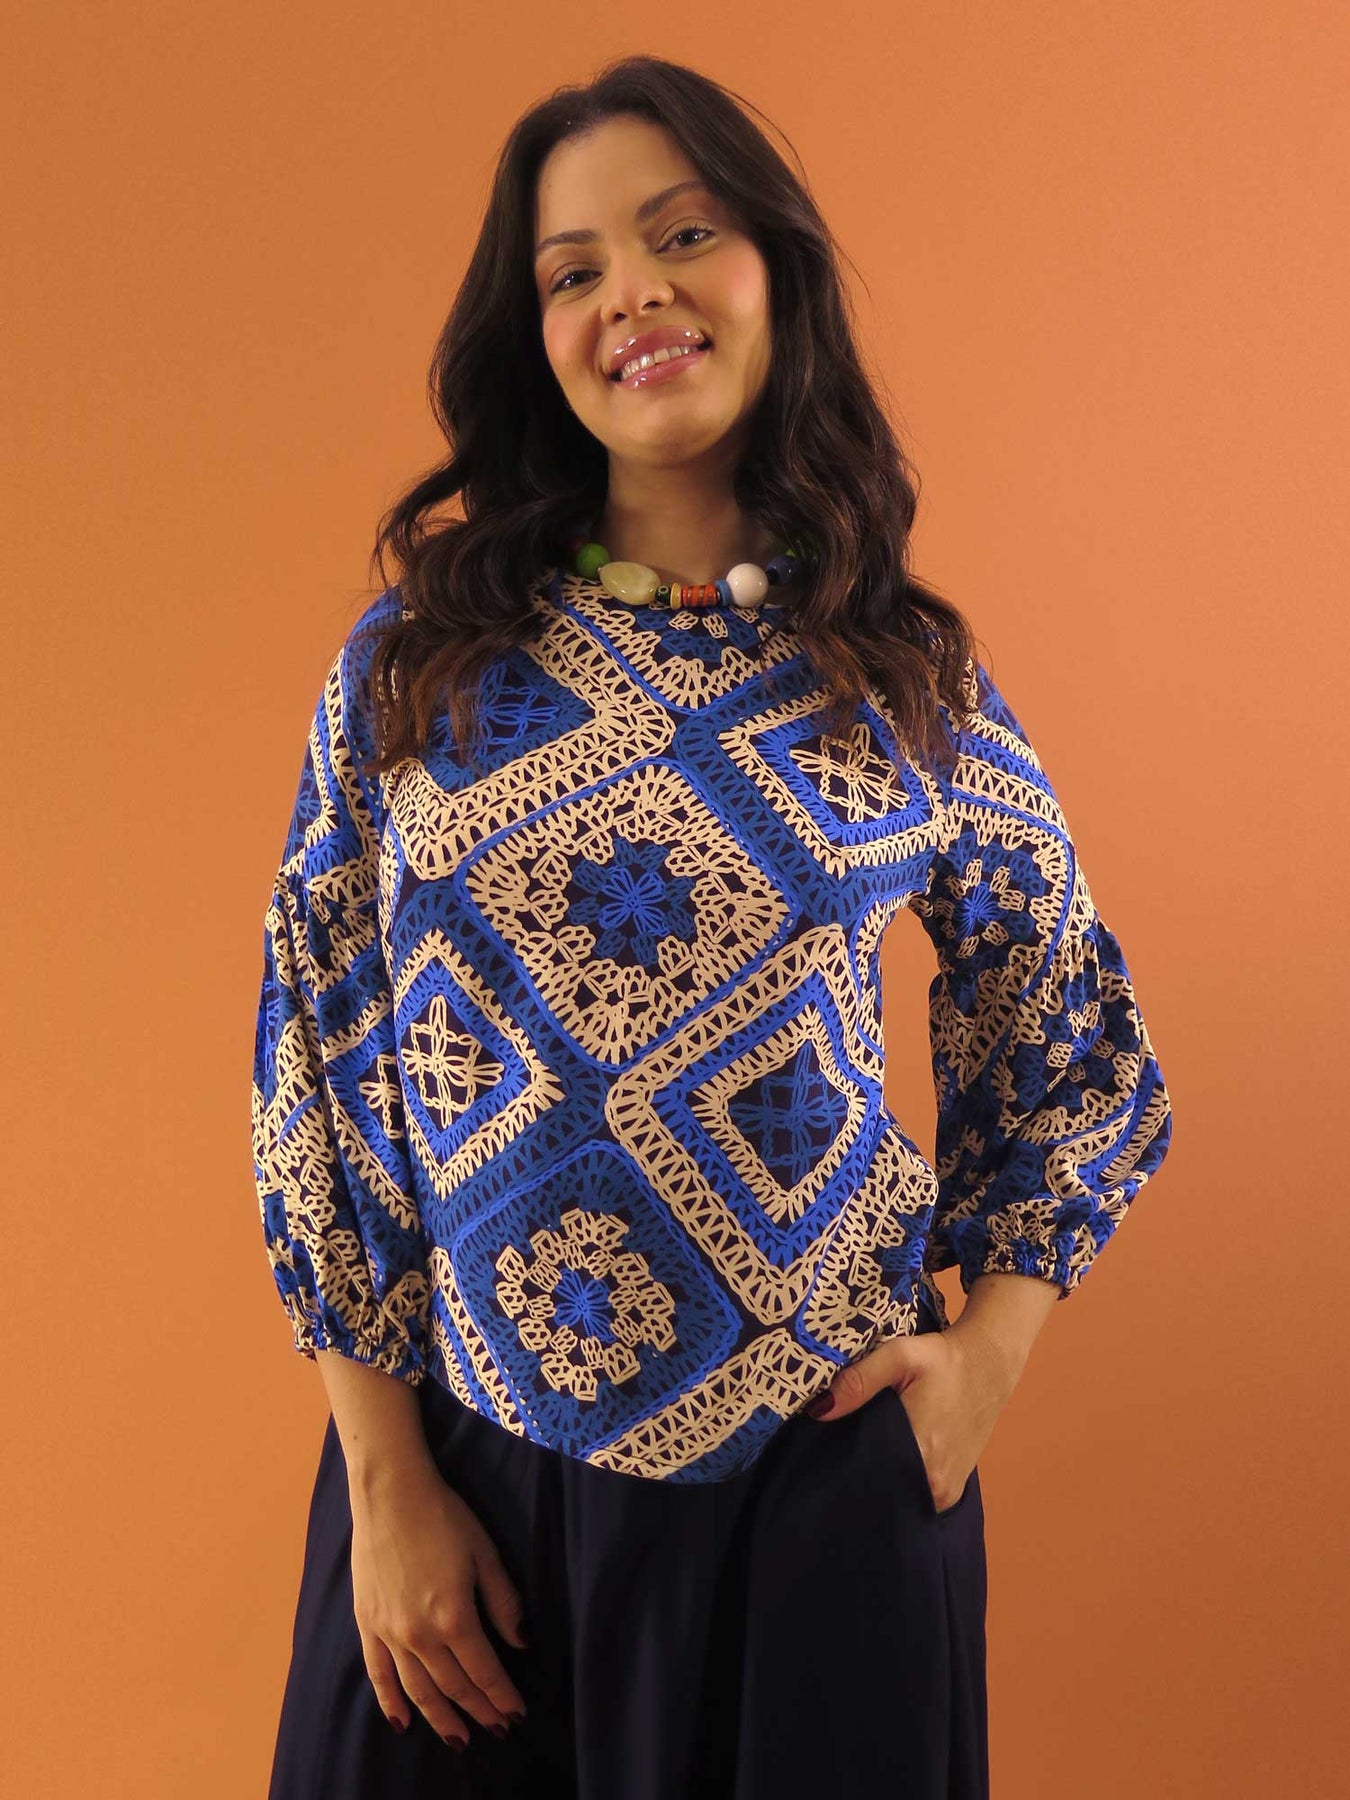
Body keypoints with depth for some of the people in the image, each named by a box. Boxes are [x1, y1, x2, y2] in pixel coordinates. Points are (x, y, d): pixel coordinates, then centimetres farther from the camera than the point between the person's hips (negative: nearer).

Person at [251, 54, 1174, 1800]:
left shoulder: (914, 679, 0)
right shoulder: (412, 657, -2)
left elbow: (1077, 1043, 12)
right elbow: (318, 1069, -1)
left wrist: (989, 1351, 0)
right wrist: (388, 1484, -3)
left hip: (823, 1472, 0)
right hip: (467, 1467, 0)